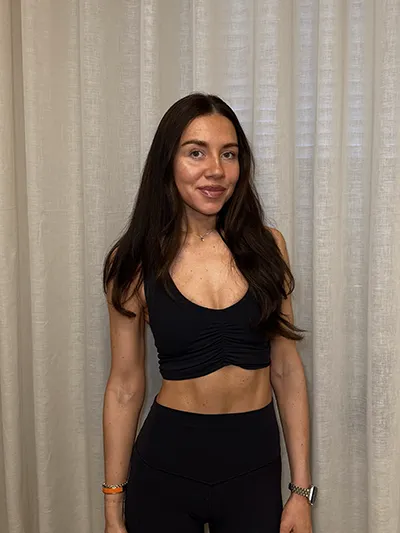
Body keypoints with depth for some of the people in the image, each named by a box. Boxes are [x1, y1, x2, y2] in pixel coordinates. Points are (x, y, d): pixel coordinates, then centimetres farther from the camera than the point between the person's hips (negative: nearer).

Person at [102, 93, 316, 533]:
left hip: (256, 465, 1)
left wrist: (302, 490, 0)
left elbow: (286, 369, -1)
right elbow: (125, 385, -3)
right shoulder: (135, 262, -8)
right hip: (165, 466, -1)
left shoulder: (266, 245, -5)